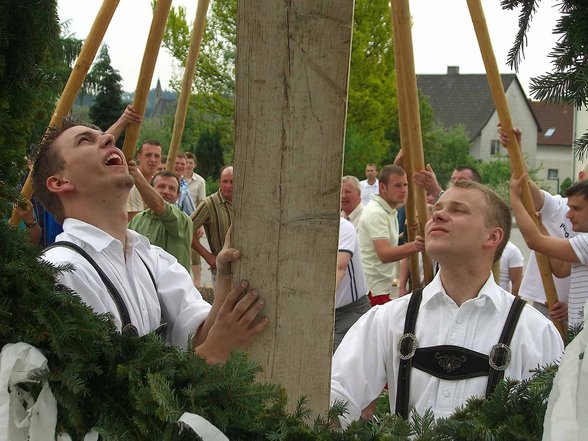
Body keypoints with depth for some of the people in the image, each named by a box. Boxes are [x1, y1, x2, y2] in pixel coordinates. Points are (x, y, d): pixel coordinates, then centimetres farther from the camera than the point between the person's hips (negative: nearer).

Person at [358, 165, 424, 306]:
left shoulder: (389, 211, 15)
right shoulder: (376, 213, -18)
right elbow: (384, 254, -31)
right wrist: (413, 246, -45)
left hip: (382, 288, 10)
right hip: (374, 290, -10)